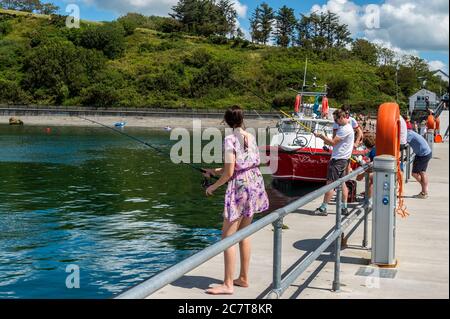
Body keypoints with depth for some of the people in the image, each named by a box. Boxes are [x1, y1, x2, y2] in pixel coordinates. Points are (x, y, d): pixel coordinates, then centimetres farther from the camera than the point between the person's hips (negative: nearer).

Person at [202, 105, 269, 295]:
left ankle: (228, 284, 1)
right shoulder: (251, 137, 7)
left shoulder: (230, 140, -14)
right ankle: (244, 278, 25)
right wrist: (216, 171, 18)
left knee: (228, 237, -1)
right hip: (255, 183, 8)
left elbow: (229, 172, -17)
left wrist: (213, 186, -2)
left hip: (240, 187, -8)